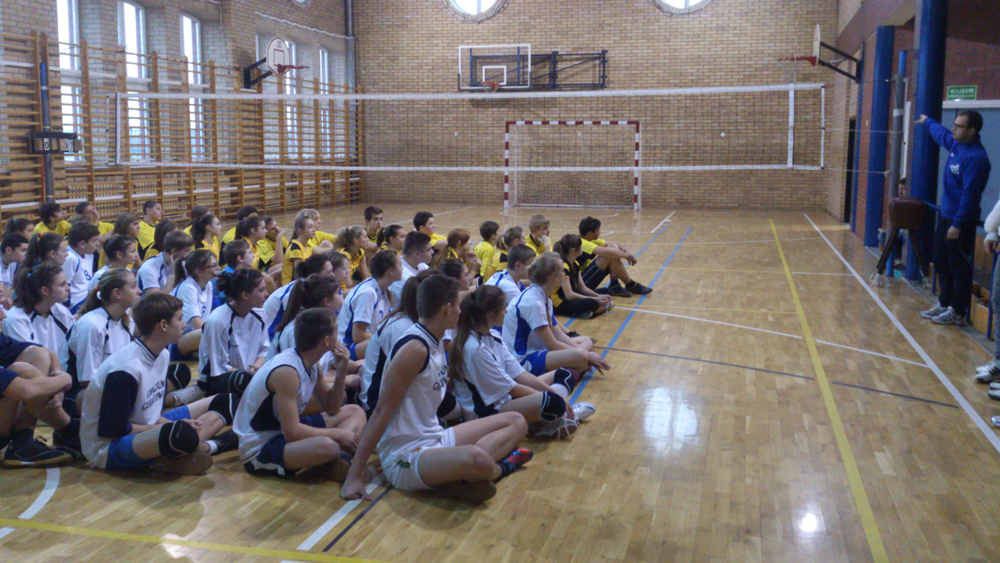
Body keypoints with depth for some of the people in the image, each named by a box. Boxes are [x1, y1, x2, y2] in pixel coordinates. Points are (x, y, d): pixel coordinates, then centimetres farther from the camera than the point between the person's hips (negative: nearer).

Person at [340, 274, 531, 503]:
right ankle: (500, 468, -3)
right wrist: (354, 477, -21)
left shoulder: (436, 343, 10)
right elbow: (382, 411, -20)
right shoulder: (414, 349, -19)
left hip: (435, 439, 10)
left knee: (516, 422, 7)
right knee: (475, 459, -38)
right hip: (404, 457, -10)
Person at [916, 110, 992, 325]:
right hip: (945, 216, 10)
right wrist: (927, 121, 50)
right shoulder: (955, 144, 8)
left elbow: (970, 194, -24)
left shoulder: (976, 157, -20)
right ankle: (944, 304, 28)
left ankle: (957, 312, 4)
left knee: (959, 268, -3)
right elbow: (941, 133, 32)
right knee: (941, 263, 17)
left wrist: (958, 224, -26)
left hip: (960, 221, -10)